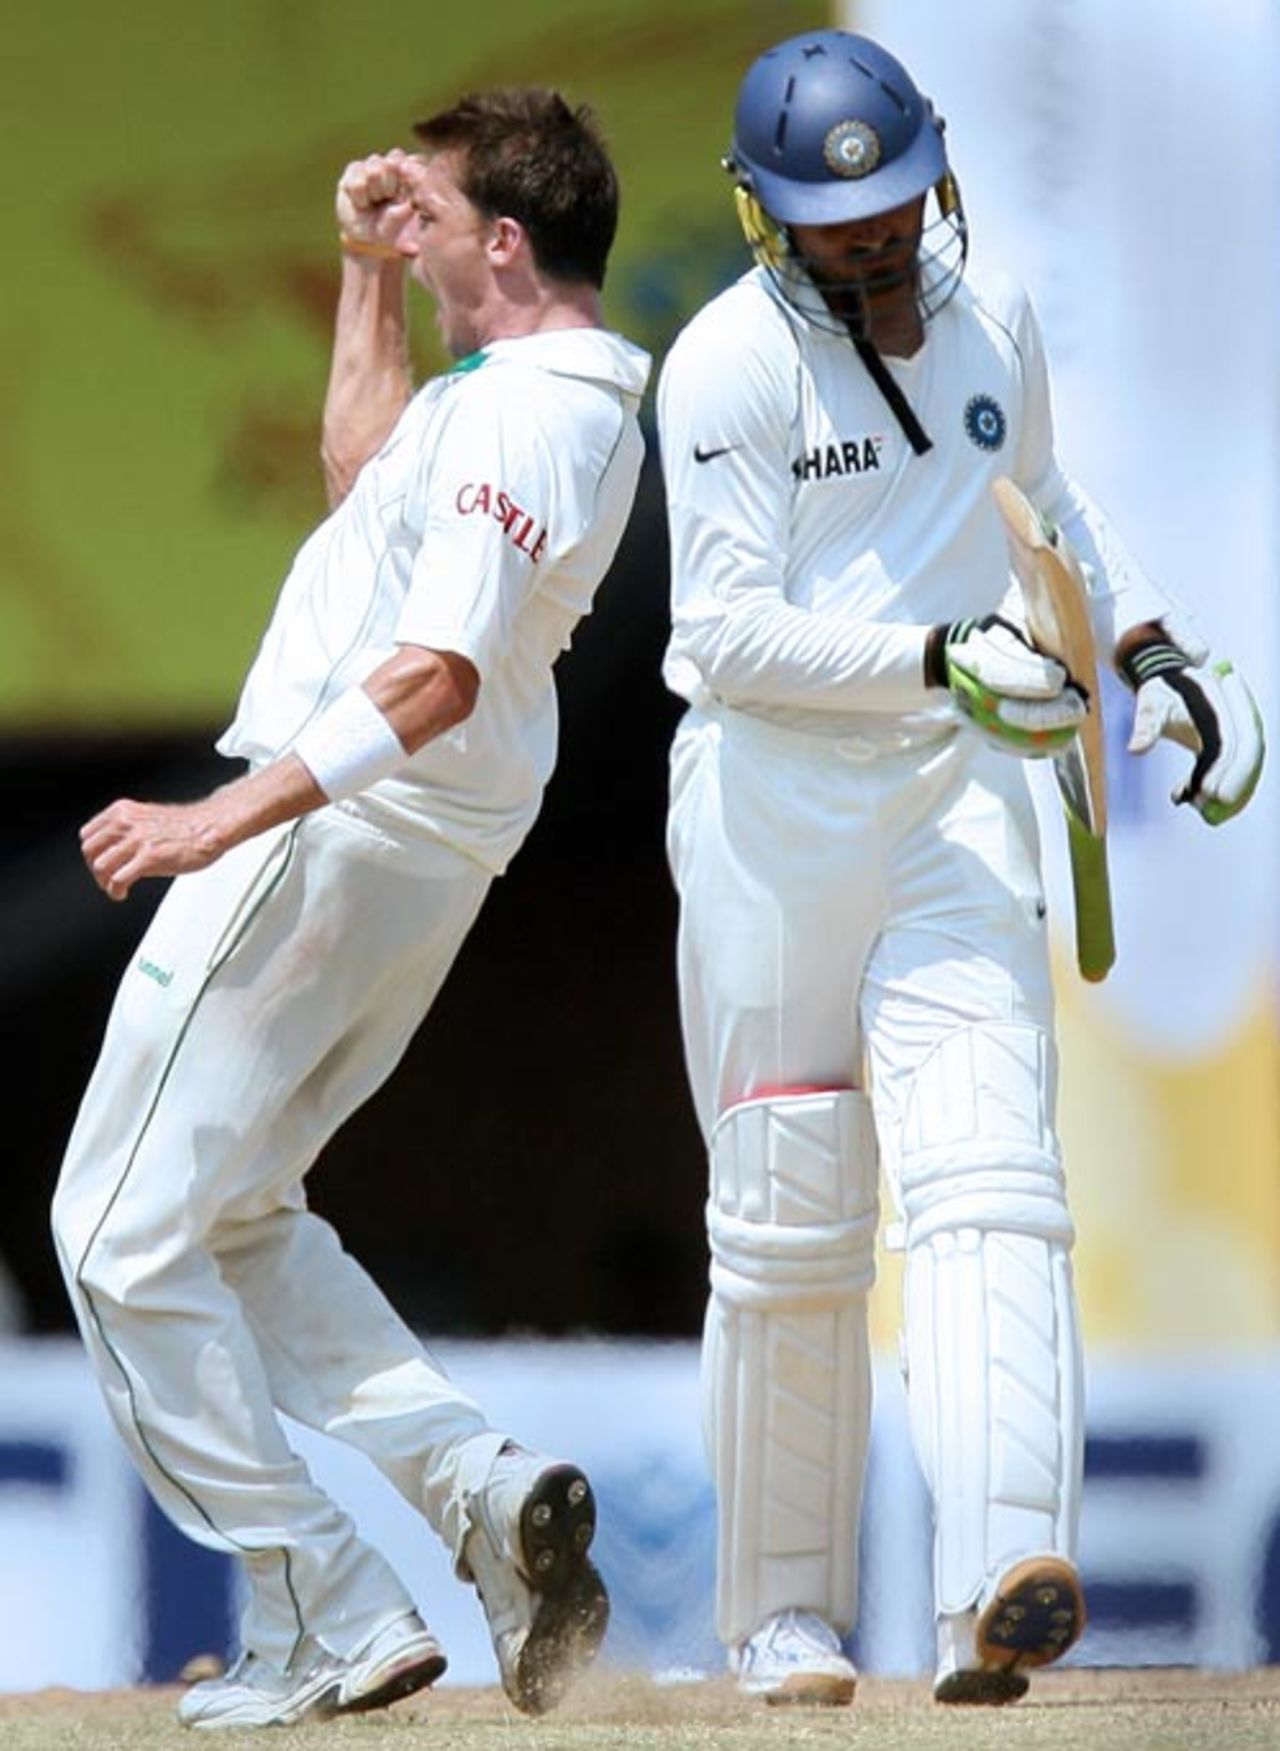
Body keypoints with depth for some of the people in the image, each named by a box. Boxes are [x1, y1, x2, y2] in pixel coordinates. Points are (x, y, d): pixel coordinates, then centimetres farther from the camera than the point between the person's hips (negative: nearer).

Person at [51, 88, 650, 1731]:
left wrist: (228, 820, -32)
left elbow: (435, 675, -28)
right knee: (233, 1213, 21)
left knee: (126, 1226, -6)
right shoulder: (568, 399, 14)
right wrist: (365, 277, 25)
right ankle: (476, 1479, 4)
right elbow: (365, 467, 33)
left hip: (328, 836, -11)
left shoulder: (524, 411, -18)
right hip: (425, 858, 11)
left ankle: (325, 1614, -6)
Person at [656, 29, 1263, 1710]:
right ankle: (785, 1613, 16)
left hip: (958, 798, 4)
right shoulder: (731, 363, -10)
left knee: (987, 1181, -15)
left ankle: (999, 1587, -30)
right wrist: (944, 657, -28)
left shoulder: (990, 315, 9)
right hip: (772, 807, -4)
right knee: (790, 1227, 2)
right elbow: (731, 632, -18)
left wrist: (1160, 647, 18)